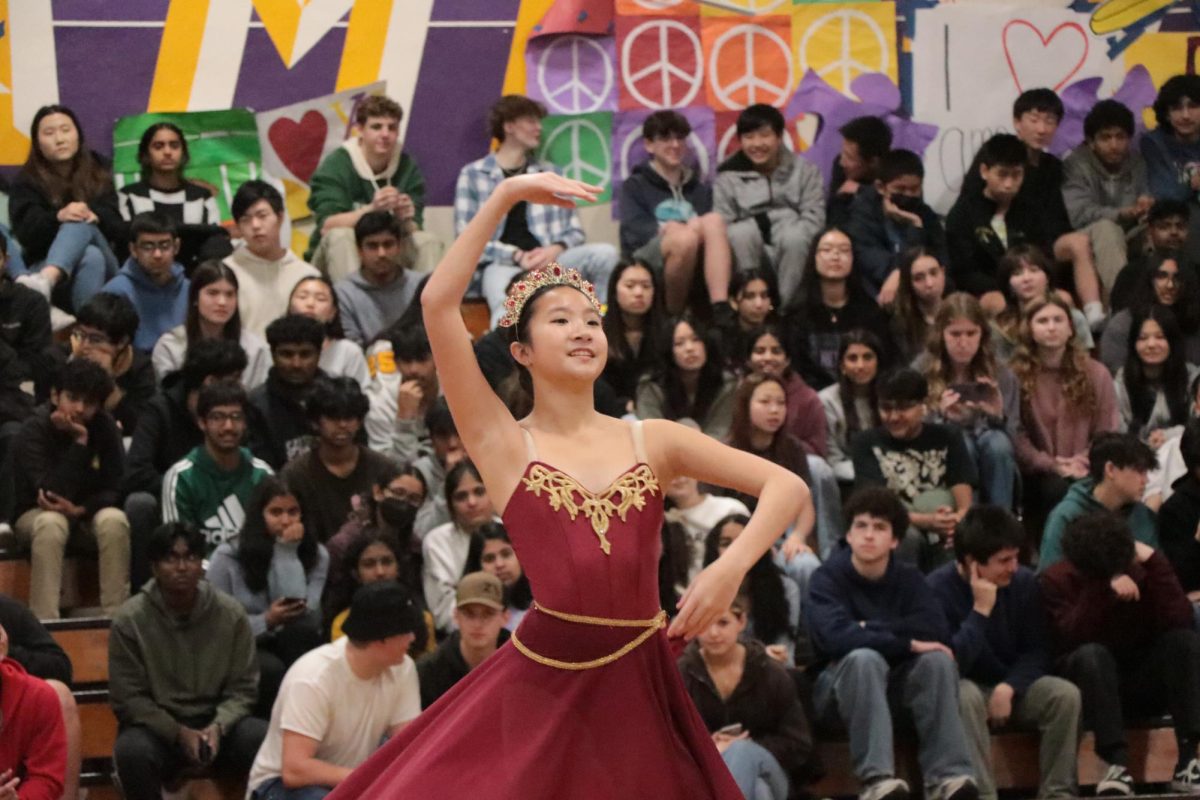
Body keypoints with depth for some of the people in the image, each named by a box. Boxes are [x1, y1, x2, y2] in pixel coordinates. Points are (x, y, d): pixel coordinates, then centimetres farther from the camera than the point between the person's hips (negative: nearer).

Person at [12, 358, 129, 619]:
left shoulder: (104, 426, -10)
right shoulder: (34, 430, -20)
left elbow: (114, 489, -10)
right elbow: (52, 493, -30)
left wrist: (80, 510, -28)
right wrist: (79, 443, -33)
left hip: (88, 512, 3)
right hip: (36, 513, -3)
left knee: (114, 520, -31)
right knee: (51, 524, -38)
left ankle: (116, 615, -30)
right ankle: (45, 621, -41)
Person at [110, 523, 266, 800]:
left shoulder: (231, 614, -2)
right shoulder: (129, 620, -8)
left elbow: (242, 689, 0)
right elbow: (128, 699, -7)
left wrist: (217, 727, -20)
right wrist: (179, 733, -19)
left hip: (217, 723, 2)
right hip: (158, 727, -2)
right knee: (132, 751, -36)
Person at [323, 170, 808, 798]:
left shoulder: (653, 441, 10)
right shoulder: (504, 444, 3)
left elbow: (788, 487, 6)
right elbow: (438, 303, -7)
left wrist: (732, 566, -12)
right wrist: (505, 197, -4)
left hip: (636, 689, 3)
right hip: (543, 688, -2)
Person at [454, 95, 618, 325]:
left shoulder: (550, 173, 21)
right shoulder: (472, 175, 9)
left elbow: (574, 230, 16)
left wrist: (555, 250, -8)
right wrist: (517, 256, -13)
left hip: (548, 261, 4)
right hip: (501, 264, -4)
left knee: (605, 253, -24)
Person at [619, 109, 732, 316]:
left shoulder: (700, 189, 29)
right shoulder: (635, 186, 17)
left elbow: (713, 228, 14)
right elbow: (633, 231, 0)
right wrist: (664, 230, -20)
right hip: (648, 257, -3)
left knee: (714, 220, -29)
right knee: (685, 237, -37)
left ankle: (720, 309, -44)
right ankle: (674, 313, -23)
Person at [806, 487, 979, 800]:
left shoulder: (908, 577, -1)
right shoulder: (828, 577, -12)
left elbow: (937, 629, -18)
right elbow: (835, 636, -30)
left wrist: (872, 628, -22)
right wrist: (907, 643, -29)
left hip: (893, 683, 3)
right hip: (840, 685, -3)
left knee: (937, 659, -26)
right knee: (865, 658, -36)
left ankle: (947, 775, -35)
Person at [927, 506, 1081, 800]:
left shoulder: (1025, 582, -6)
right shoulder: (938, 588, -20)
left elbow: (1036, 651, -3)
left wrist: (1008, 687, -21)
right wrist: (981, 609, -31)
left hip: (1012, 686, 4)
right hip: (963, 687, -4)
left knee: (1066, 694, -23)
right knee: (965, 696, -39)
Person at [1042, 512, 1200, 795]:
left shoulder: (1142, 568, -5)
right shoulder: (1057, 580, -11)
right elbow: (1071, 639, -27)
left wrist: (1153, 562, -24)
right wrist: (1105, 587, -35)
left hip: (1143, 682, 2)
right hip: (1092, 687, -2)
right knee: (1091, 654, -34)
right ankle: (1118, 765, -41)